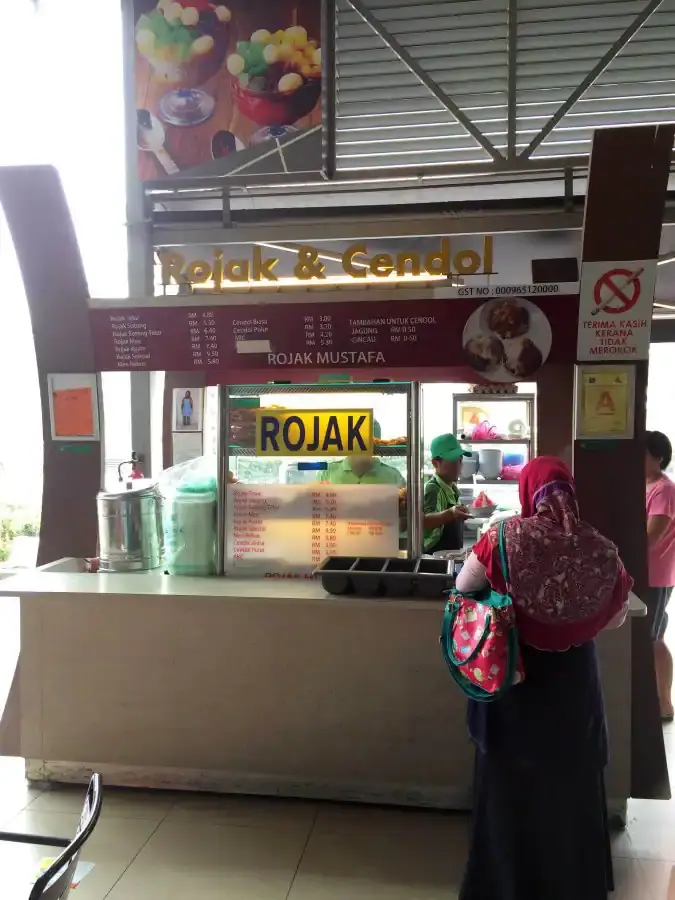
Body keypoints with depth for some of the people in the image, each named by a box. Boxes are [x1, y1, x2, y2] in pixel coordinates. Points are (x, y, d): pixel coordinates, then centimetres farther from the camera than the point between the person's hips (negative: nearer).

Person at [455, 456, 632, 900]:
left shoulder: (506, 538, -19)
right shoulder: (601, 548, -14)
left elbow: (463, 586, -6)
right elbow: (617, 618, 0)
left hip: (515, 674, -1)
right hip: (574, 677, 1)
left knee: (511, 780, 19)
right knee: (572, 782, 22)